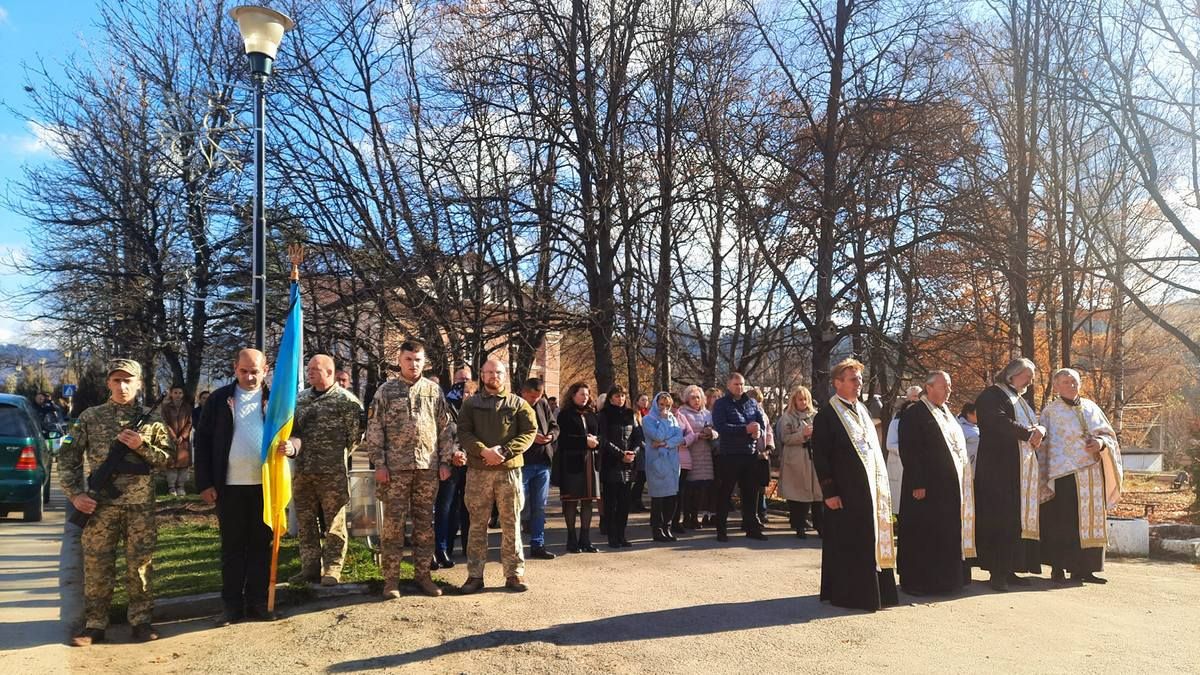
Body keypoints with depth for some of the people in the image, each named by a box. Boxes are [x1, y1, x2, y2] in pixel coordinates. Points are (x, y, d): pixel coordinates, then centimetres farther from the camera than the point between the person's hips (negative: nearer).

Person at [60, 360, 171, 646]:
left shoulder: (151, 420, 6)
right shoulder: (90, 417, 4)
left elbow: (167, 458, 5)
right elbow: (68, 456, 4)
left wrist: (141, 446, -12)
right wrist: (75, 493, -5)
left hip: (141, 505, 0)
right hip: (100, 504, 0)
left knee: (140, 564, 6)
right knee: (96, 565, 5)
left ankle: (140, 620, 16)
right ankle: (95, 625, 15)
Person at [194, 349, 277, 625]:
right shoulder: (219, 399, 4)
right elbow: (202, 441, 4)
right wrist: (204, 484, -2)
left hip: (266, 485, 0)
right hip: (230, 486, 0)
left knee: (262, 545, 7)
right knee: (232, 547, 8)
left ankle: (258, 602, 17)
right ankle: (232, 605, 16)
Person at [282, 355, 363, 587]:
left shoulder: (346, 400, -5)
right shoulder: (300, 399, 13)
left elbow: (356, 433, -5)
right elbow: (292, 428, 13)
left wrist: (336, 456, -3)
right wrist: (292, 446, -7)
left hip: (332, 473, -6)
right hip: (302, 471, 6)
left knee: (334, 522, 1)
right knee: (305, 522, 11)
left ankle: (332, 569, 10)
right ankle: (310, 568, 21)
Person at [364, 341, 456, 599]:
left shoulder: (434, 391, 8)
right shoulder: (386, 391, 2)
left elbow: (445, 429, 9)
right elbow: (375, 430, 0)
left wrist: (445, 461, 2)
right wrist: (379, 464, -6)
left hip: (428, 467, 2)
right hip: (396, 468, -2)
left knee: (425, 523, 8)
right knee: (393, 523, 1)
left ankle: (422, 574, 18)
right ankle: (391, 578, 9)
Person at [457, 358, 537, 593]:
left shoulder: (518, 404, 8)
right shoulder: (470, 404, 10)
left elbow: (529, 432, -1)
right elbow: (463, 433, -1)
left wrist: (503, 451, -13)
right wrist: (484, 451, -17)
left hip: (509, 470, 0)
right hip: (478, 470, 0)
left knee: (511, 523, 3)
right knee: (477, 523, 4)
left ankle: (514, 573, 11)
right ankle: (475, 575, 11)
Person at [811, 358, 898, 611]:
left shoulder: (863, 410, 14)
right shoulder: (827, 414, -9)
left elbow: (874, 447, 19)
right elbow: (820, 456, -13)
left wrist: (880, 485, 13)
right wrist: (829, 491, -17)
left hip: (870, 488, 7)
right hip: (845, 491, -7)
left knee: (870, 541, 11)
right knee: (845, 542, 0)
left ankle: (870, 590, 21)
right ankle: (845, 593, 10)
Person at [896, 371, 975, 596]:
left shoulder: (947, 413, 16)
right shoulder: (914, 414, -11)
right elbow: (909, 451, -17)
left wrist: (964, 479, 15)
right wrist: (918, 484, -22)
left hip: (951, 486, 9)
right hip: (927, 487, -9)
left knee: (948, 534, 14)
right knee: (923, 535, -2)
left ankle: (945, 578, 24)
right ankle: (915, 582, 7)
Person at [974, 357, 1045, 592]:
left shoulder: (1022, 401, 24)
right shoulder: (991, 395, -4)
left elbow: (1037, 424, 16)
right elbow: (1000, 423, -19)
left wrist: (1039, 430, -7)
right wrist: (1028, 433, -10)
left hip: (1024, 470, 8)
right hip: (998, 469, -8)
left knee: (1019, 520, 5)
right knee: (1000, 520, -9)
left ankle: (1010, 569, 9)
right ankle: (997, 572, -6)